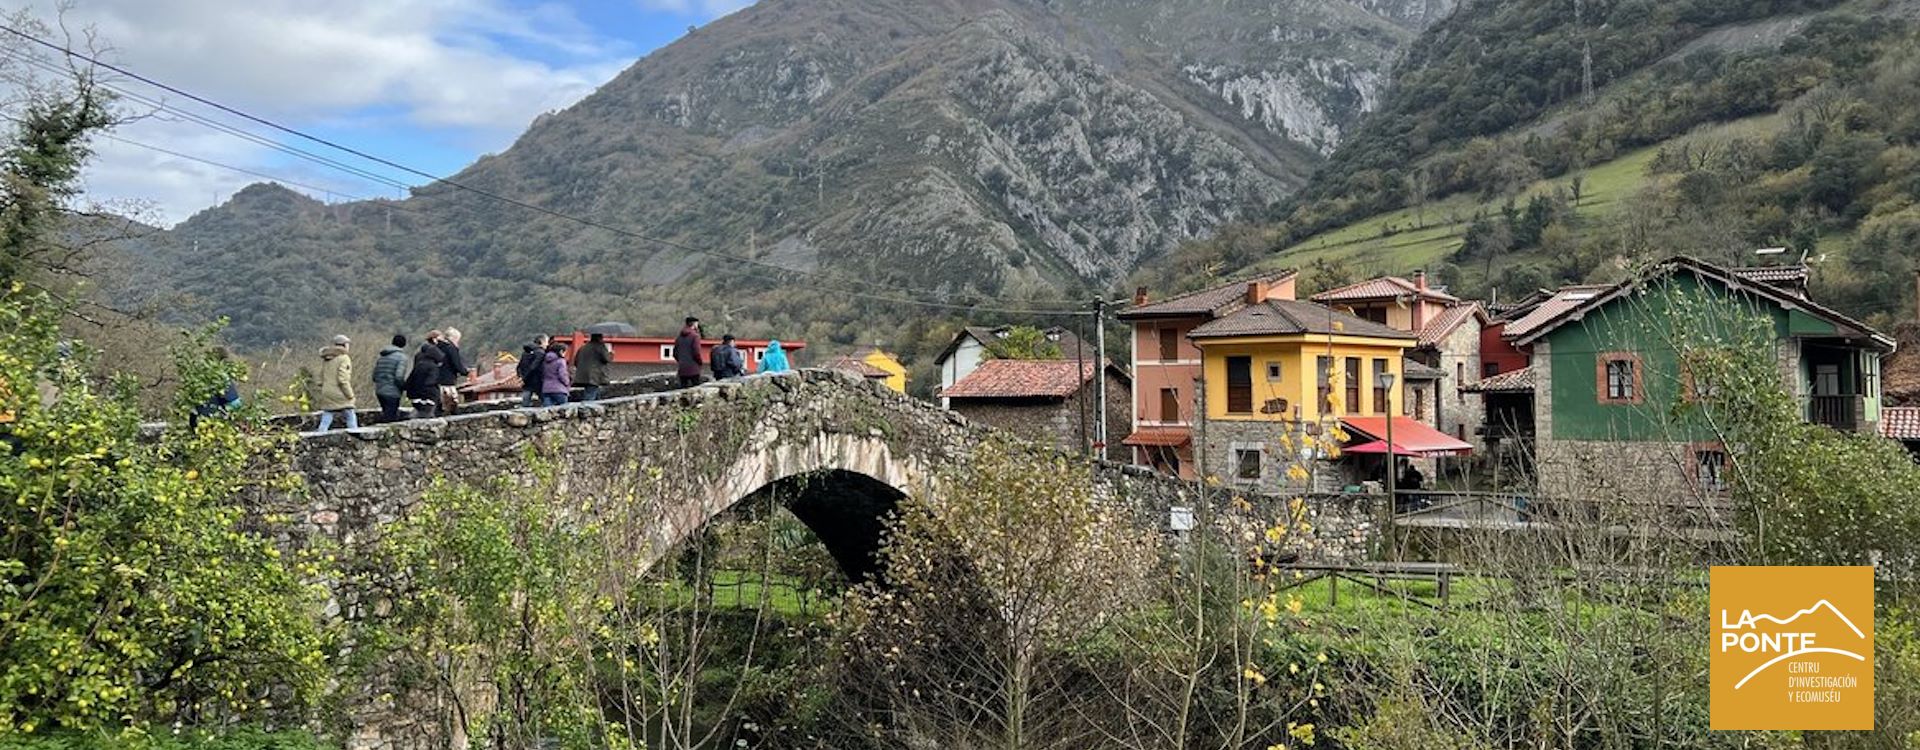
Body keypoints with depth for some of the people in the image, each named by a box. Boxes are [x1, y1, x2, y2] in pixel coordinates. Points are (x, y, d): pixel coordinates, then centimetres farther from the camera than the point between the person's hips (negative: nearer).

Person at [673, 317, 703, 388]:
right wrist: (700, 362, 1)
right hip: (693, 369, -6)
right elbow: (696, 352, -15)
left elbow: (675, 353, 12)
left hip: (682, 369, 6)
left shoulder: (680, 337, 10)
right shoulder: (695, 336, -9)